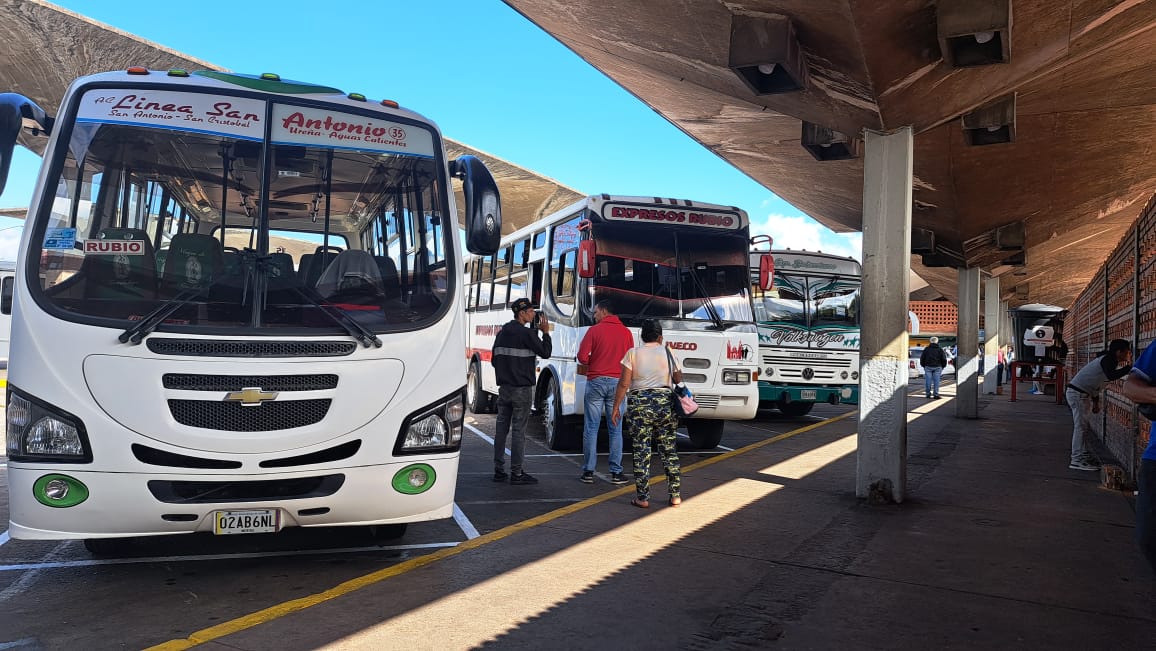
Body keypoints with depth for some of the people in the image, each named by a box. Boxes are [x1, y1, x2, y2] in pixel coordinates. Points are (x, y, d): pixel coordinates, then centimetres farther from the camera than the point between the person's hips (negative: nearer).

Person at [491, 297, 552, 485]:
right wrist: (546, 332, 2)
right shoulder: (527, 333, -13)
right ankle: (517, 473, -2)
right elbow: (545, 353, -8)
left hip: (504, 388, 7)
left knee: (501, 428, 10)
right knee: (518, 430, -4)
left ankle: (499, 470, 14)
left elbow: (495, 359, 18)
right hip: (522, 389, -7)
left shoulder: (502, 332, 12)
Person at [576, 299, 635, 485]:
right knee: (615, 429, 7)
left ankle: (588, 471, 6)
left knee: (591, 428, 4)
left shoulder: (594, 330, -4)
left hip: (596, 381, -2)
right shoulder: (626, 332, 5)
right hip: (617, 382, 2)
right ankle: (616, 473, 7)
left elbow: (582, 356, -7)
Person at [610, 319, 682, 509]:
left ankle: (642, 498, 4)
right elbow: (678, 380, 7)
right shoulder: (667, 353, 5)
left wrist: (616, 407, 0)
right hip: (665, 402, 2)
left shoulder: (633, 353, 0)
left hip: (640, 404, -2)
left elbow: (624, 383, -4)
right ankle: (675, 495, 13)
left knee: (642, 451, 2)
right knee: (669, 449, 9)